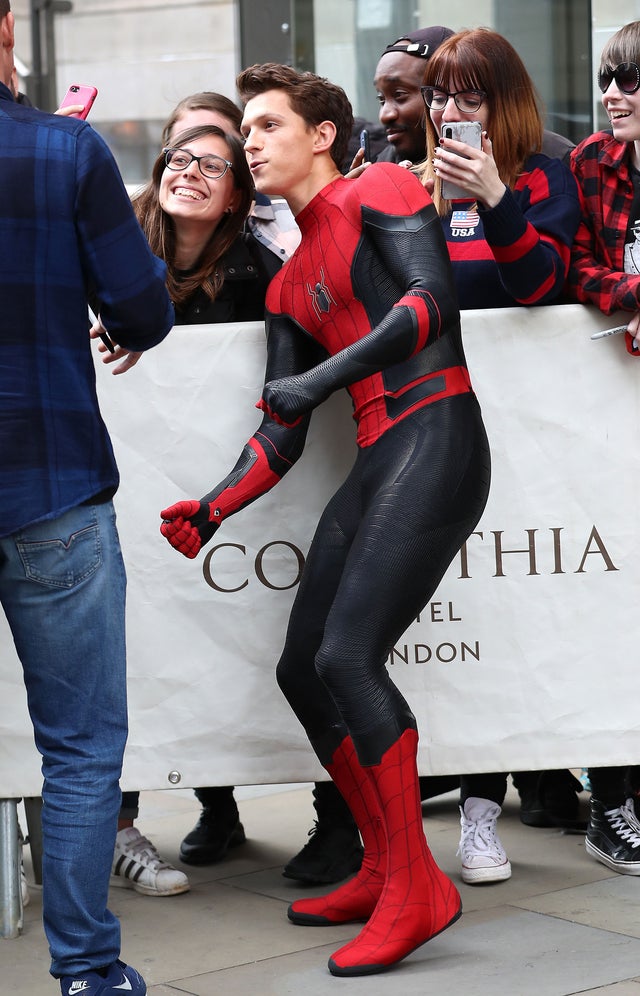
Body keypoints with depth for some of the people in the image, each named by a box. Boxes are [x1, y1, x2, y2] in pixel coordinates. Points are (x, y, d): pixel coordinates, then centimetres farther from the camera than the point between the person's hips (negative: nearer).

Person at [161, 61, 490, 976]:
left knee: (347, 654, -20)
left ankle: (417, 889, -12)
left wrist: (326, 375, -20)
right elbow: (281, 436, 19)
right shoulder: (292, 283, 22)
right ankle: (385, 873, 19)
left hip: (434, 444, -9)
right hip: (374, 466, 9)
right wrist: (215, 508, 5)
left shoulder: (378, 192, 1)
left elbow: (432, 298, -15)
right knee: (302, 669, 7)